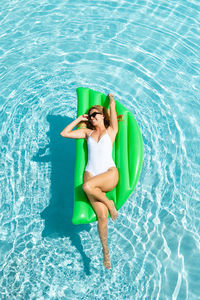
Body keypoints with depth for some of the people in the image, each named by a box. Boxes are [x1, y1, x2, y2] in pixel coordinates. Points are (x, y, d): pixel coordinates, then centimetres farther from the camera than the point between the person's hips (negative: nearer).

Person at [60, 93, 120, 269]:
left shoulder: (111, 130, 13)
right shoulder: (87, 132, 20)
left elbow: (112, 107, 9)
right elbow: (64, 133, 16)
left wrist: (111, 98, 30)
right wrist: (79, 119, 20)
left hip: (110, 174, -2)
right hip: (91, 174, 2)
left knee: (88, 186, -35)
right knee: (102, 216, -12)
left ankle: (109, 203, -8)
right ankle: (106, 251, 4)